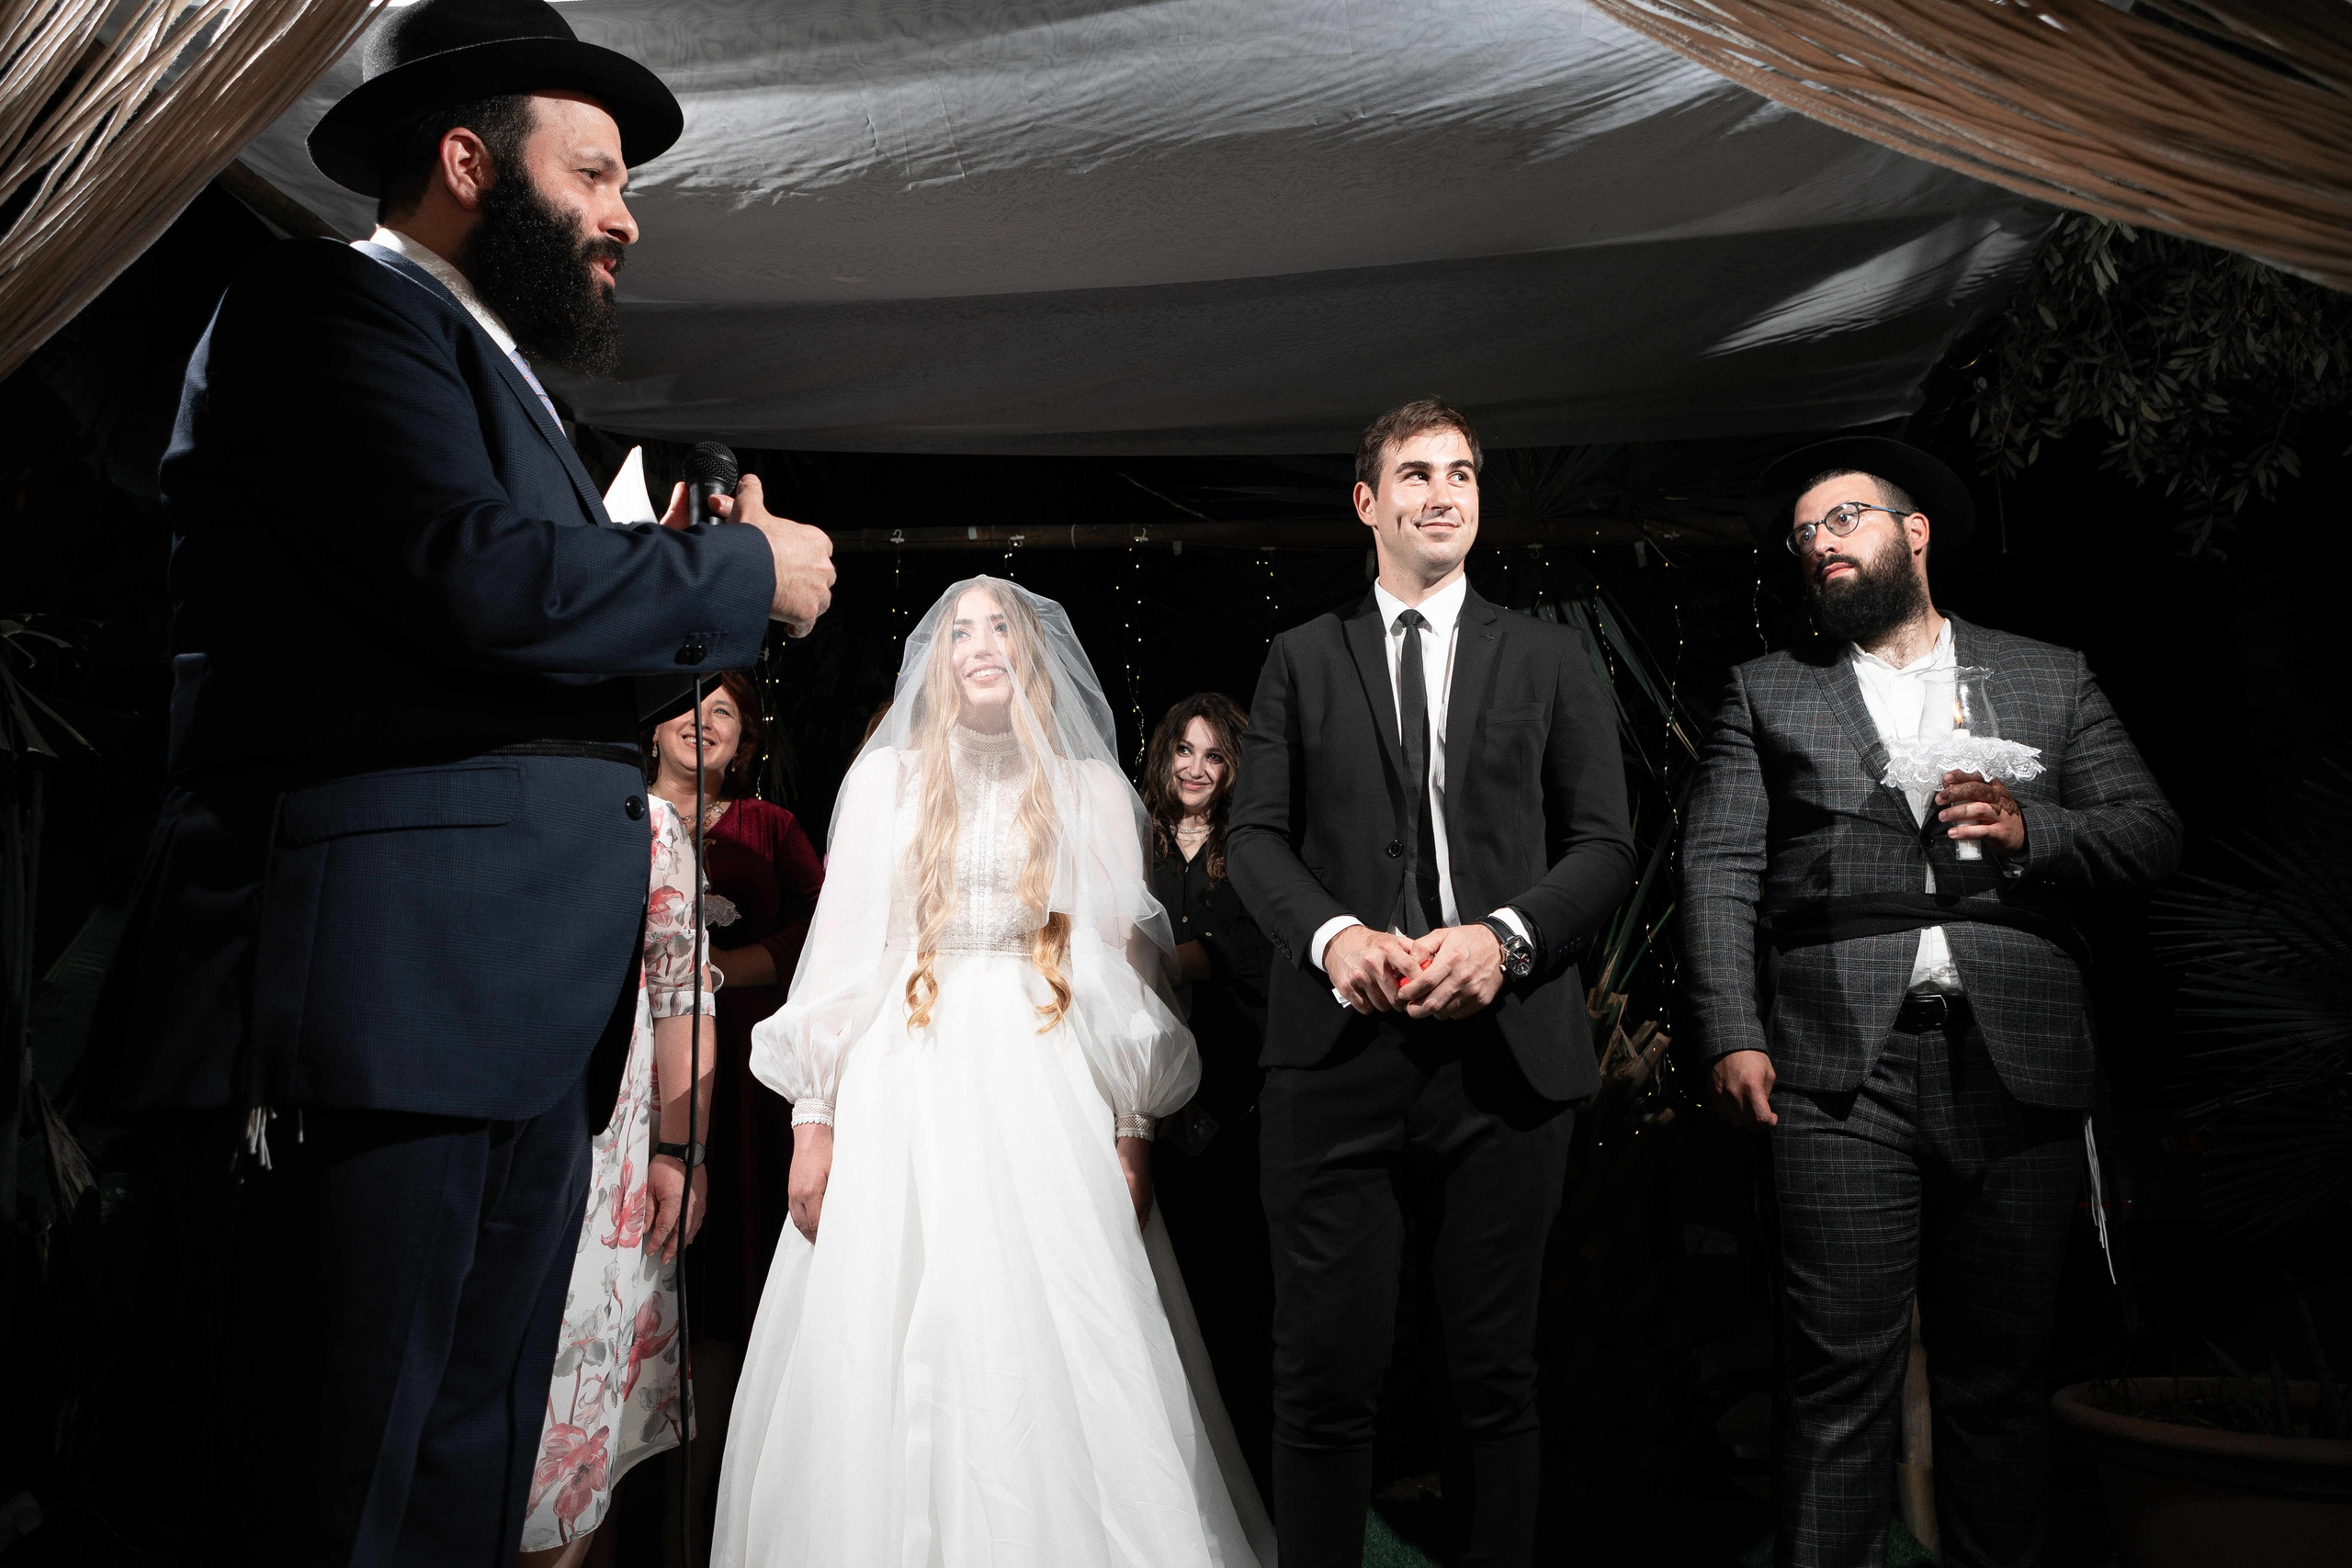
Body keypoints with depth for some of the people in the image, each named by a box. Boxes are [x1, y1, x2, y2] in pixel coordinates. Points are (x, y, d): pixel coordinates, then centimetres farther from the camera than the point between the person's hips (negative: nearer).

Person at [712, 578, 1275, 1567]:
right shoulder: (885, 778, 11)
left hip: (1047, 1091, 0)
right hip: (905, 1088, 1)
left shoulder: (1092, 789, 10)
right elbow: (839, 947, 6)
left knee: (1057, 1359, -5)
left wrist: (1133, 1131, -4)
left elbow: (1128, 965, 5)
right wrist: (813, 1117, -2)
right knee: (893, 1357, 0)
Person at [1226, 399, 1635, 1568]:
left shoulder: (1550, 660, 12)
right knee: (1324, 1374, 2)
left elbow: (1604, 846, 6)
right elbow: (1255, 836, 6)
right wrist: (1334, 933, -13)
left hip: (1504, 1052, 1)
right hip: (1337, 1048, 0)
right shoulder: (1303, 659, 12)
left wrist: (1505, 935, -12)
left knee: (1496, 1376, 10)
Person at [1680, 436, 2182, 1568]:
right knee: (1842, 1374, -4)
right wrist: (1731, 1036, -9)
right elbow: (1718, 869, 3)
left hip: (2015, 1064, 2)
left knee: (1998, 1377, 9)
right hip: (1841, 1074, -1)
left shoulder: (2049, 680, 17)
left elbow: (2152, 836, 10)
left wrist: (2029, 829, -10)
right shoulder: (1766, 692, 13)